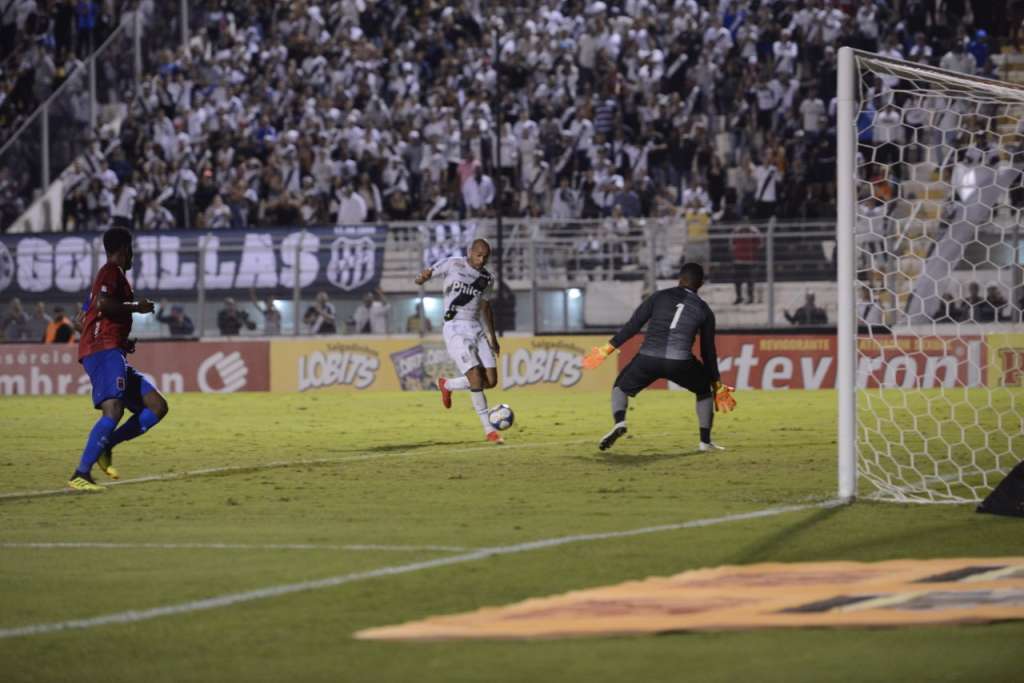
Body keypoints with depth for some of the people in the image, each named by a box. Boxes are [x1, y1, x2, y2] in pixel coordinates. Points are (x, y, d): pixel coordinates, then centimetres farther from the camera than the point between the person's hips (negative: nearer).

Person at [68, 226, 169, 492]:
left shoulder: (109, 274, 27)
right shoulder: (112, 271, -2)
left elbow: (85, 320, 30)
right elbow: (102, 303, -21)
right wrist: (137, 307, -8)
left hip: (112, 353, 10)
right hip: (104, 350, -10)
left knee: (157, 406, 5)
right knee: (114, 410, -27)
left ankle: (105, 447, -3)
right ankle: (81, 475, -32)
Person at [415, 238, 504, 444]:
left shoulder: (487, 277, 12)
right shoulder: (453, 264, -4)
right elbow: (429, 272, -6)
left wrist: (492, 336, 21)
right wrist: (422, 278, -31)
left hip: (477, 330, 6)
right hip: (455, 330, -6)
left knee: (491, 380, -2)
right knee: (476, 377, -17)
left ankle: (447, 385, 24)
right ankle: (488, 430, -7)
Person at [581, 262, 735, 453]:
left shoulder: (659, 297, 13)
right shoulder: (704, 310, 15)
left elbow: (633, 325, 6)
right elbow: (708, 351, 18)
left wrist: (608, 348, 12)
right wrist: (717, 383, 28)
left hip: (648, 358, 0)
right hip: (680, 362, 0)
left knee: (621, 387, 24)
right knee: (704, 389, 29)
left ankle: (619, 422, -6)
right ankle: (705, 441, 23)